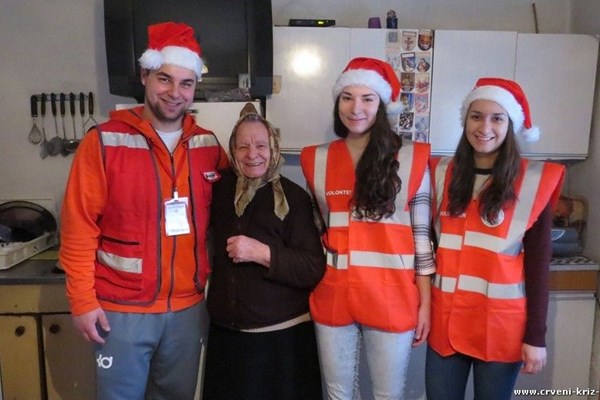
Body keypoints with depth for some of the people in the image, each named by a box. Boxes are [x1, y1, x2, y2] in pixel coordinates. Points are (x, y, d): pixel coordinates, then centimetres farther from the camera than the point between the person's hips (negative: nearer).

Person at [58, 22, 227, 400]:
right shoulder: (104, 141, -10)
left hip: (189, 307, 4)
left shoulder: (208, 144, 2)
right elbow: (78, 228, -9)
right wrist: (83, 300, -9)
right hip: (121, 309, -3)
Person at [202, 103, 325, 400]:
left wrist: (262, 253, -22)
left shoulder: (294, 196, -9)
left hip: (283, 333, -3)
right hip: (226, 331, 4)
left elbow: (314, 269, -14)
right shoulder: (221, 189, 3)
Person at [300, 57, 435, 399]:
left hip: (392, 297, -2)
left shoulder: (410, 159, -4)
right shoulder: (318, 159, 5)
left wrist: (426, 303, -2)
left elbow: (422, 235, -2)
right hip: (333, 295, 3)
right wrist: (312, 285, 10)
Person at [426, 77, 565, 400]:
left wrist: (536, 335, -5)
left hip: (501, 322, -2)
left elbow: (538, 263, -5)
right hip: (445, 318, 3)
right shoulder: (442, 173, 1)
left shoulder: (534, 181, -7)